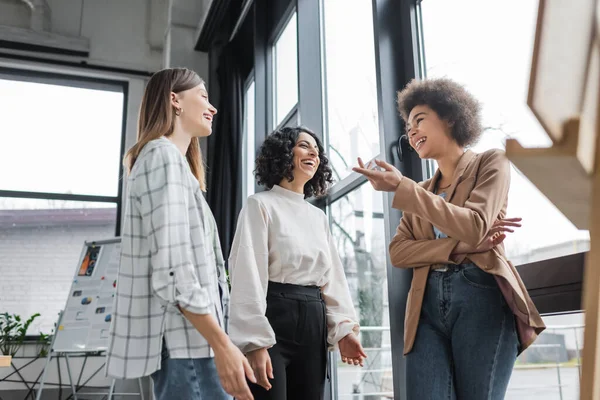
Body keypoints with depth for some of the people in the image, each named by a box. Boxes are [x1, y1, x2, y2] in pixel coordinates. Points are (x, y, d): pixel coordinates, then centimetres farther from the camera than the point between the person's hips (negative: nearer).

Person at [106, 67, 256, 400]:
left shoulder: (171, 158, 21)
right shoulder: (164, 155, -11)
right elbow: (171, 271, -21)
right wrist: (222, 345, -22)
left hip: (186, 338, 10)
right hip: (183, 340, -10)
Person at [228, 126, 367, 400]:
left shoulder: (318, 217, 18)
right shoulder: (261, 205, -2)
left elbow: (333, 277, 14)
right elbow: (248, 274, -11)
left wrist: (343, 328, 0)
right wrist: (255, 342, -20)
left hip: (313, 325, 6)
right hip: (274, 319, -6)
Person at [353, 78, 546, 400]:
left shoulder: (490, 163, 9)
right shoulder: (422, 192, 23)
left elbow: (474, 228, -10)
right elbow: (398, 251, 7)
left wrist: (401, 188, -15)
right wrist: (463, 246, -10)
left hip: (481, 296, -4)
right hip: (427, 304, 4)